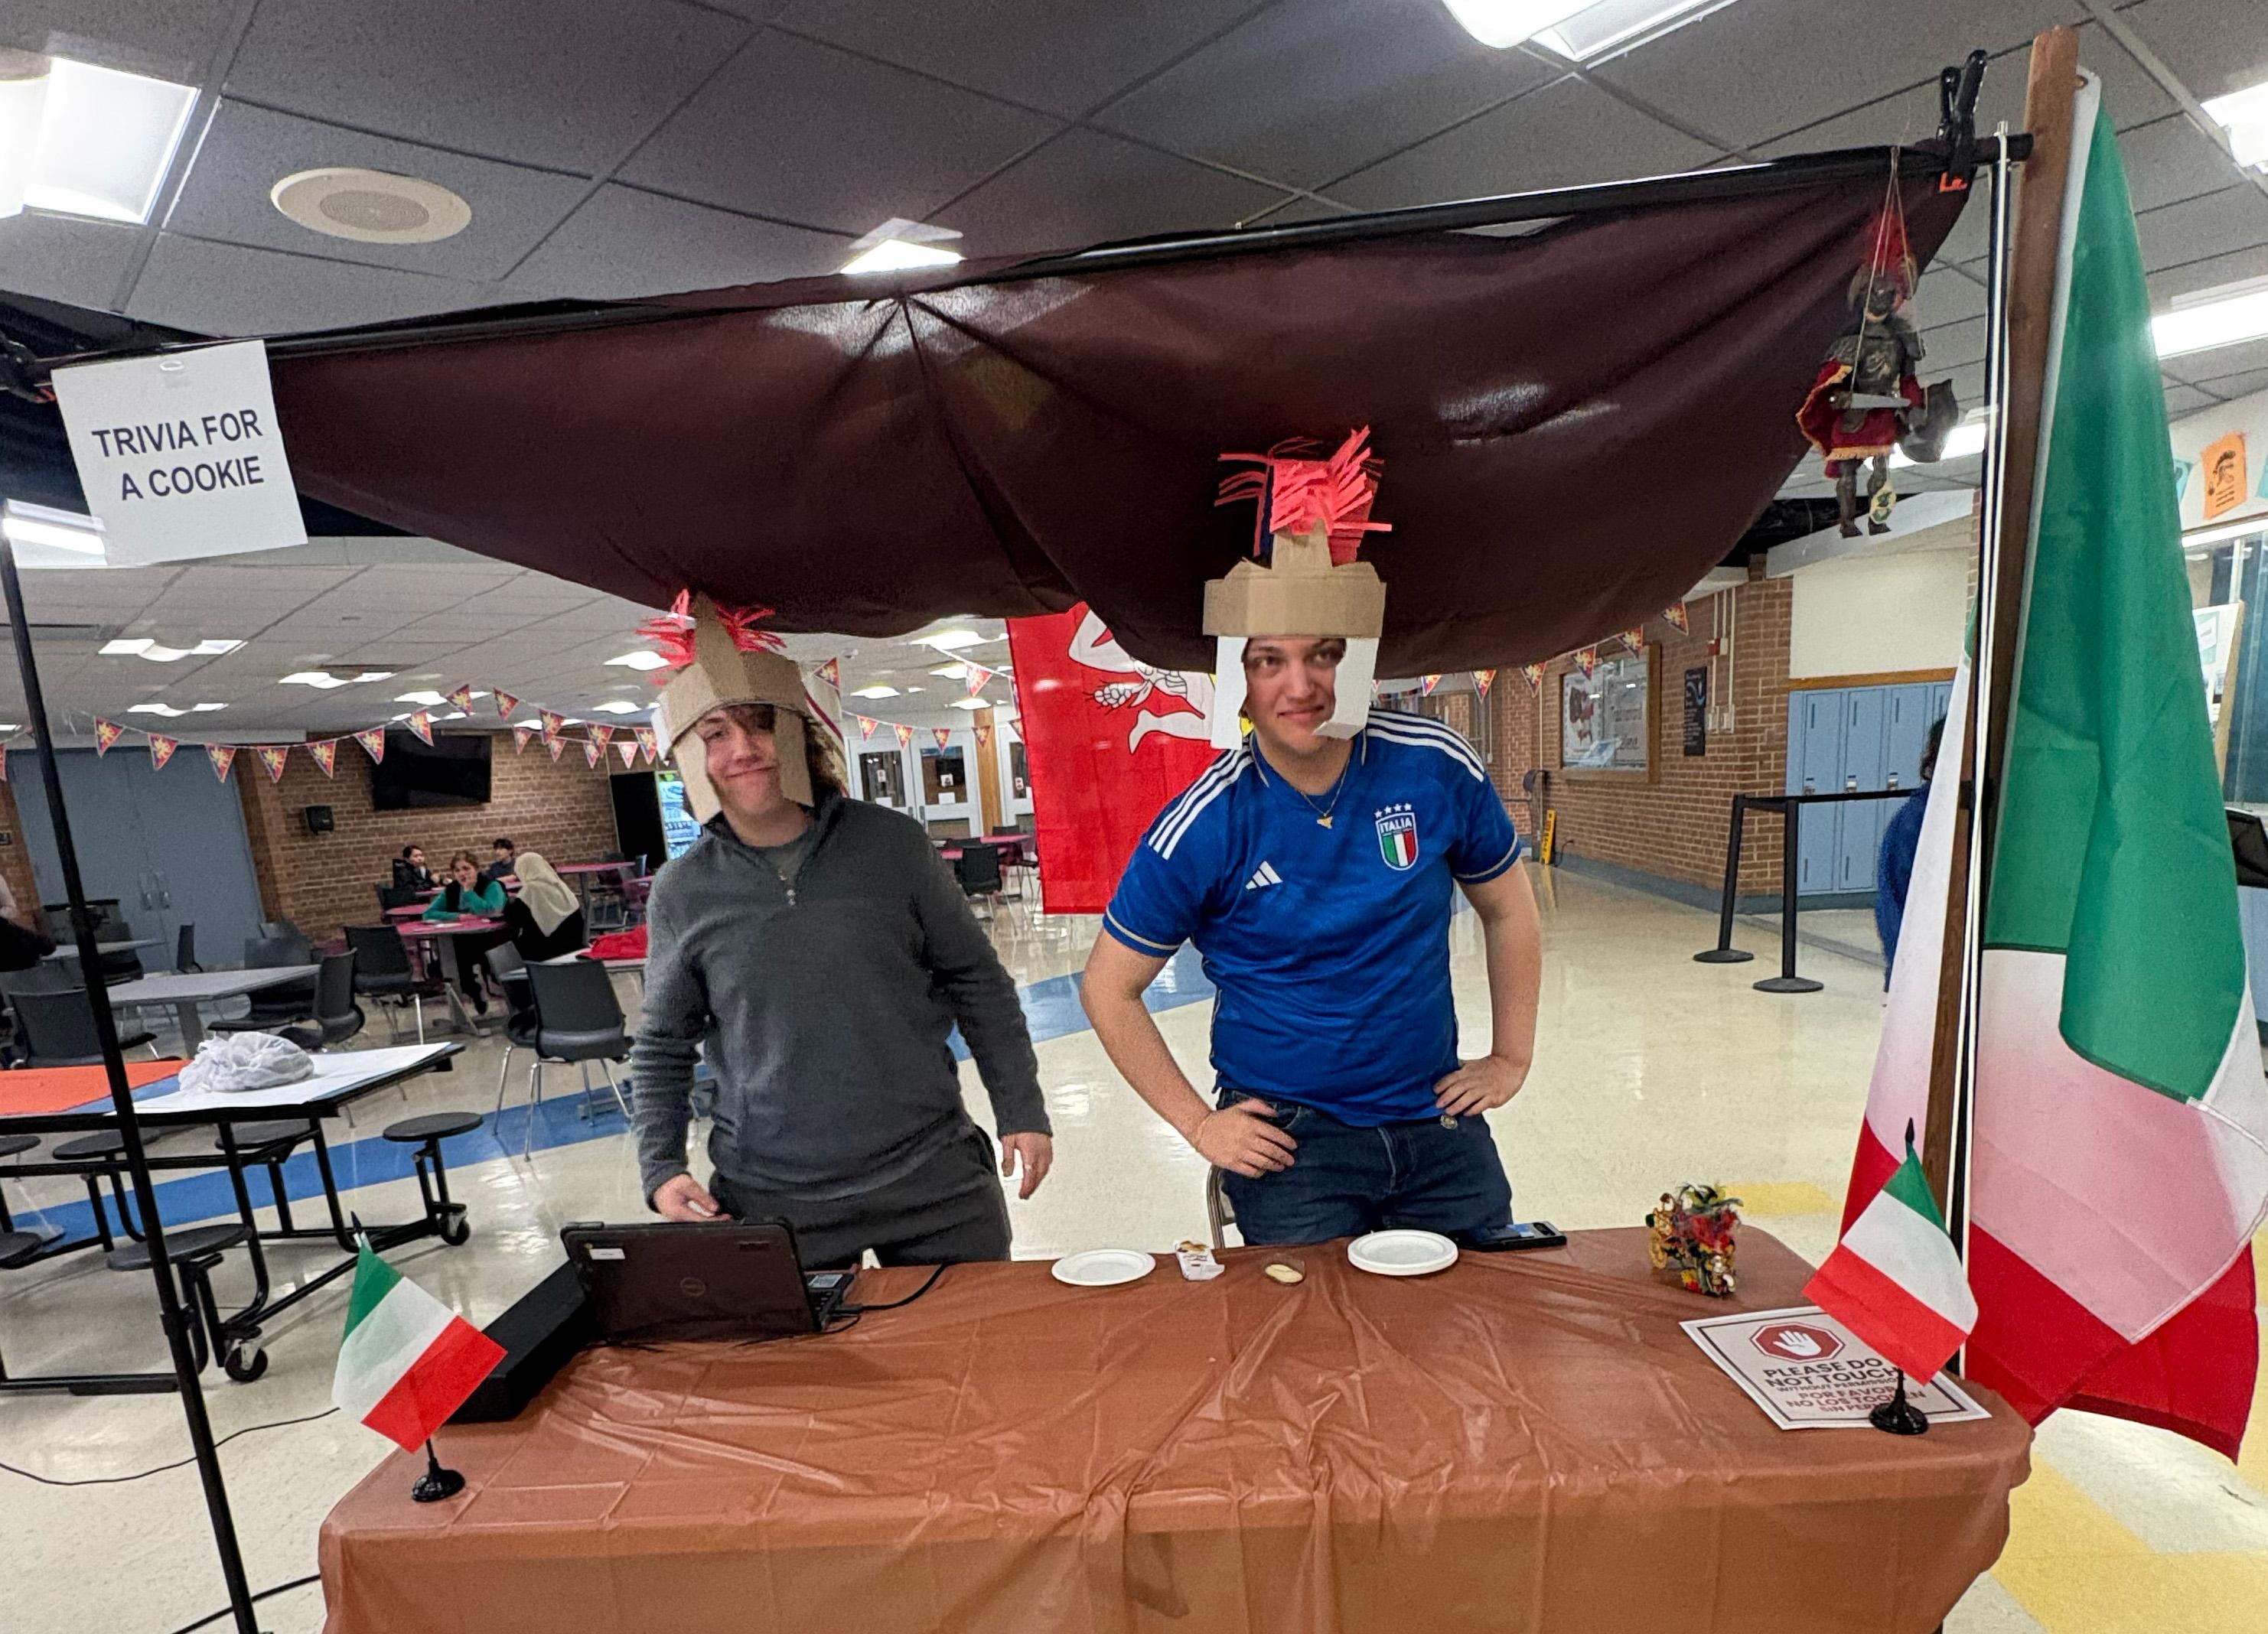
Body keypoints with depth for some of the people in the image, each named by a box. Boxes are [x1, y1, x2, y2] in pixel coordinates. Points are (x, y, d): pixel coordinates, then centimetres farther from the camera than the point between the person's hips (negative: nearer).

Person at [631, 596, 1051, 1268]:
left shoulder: (893, 844, -6)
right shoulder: (682, 893, -3)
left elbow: (977, 982, 0)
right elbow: (662, 1049, 8)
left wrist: (1021, 1111, -1)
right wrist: (661, 1169, -3)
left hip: (936, 1182, 0)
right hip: (770, 1205, 0)